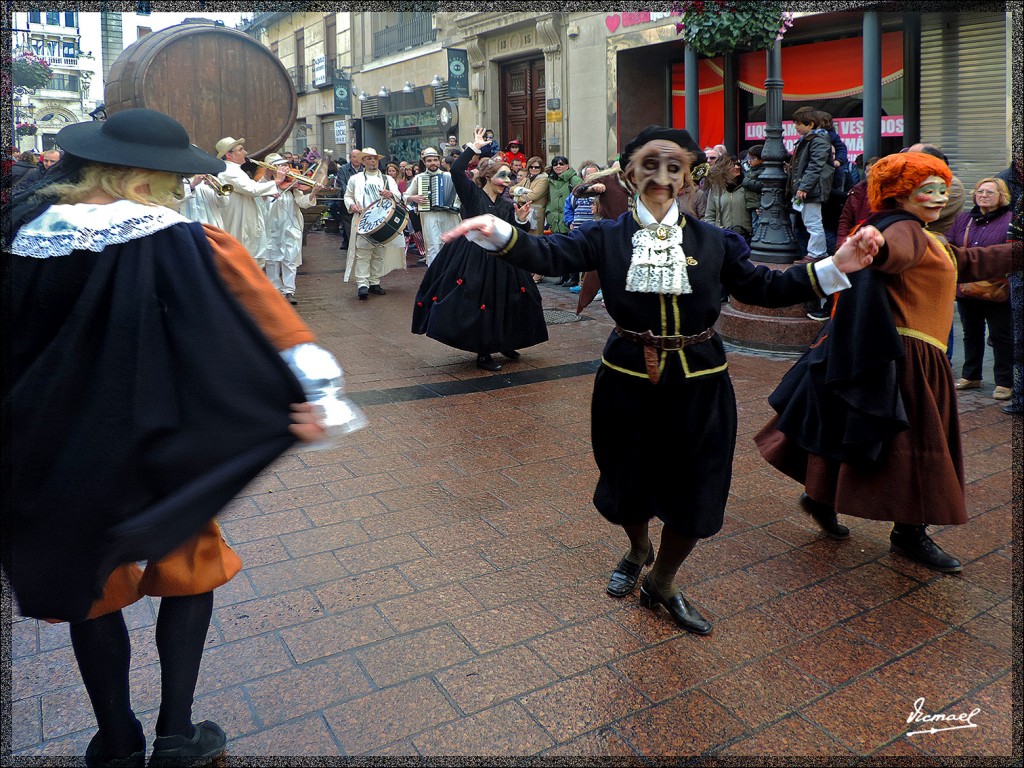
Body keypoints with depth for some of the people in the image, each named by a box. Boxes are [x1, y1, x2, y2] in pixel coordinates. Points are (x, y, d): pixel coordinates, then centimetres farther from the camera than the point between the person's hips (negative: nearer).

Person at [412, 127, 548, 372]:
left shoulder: (507, 205, 8)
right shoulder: (473, 195, -5)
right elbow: (457, 170, -21)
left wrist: (521, 219, -11)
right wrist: (475, 147, -16)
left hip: (500, 264, 5)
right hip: (474, 261, -5)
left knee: (503, 304, 11)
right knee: (476, 304, -3)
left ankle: (504, 343, 32)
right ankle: (483, 354, 10)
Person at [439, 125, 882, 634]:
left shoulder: (714, 241, 0)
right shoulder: (607, 237, -3)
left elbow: (765, 288, 2)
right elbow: (549, 255, -15)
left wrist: (835, 267, -7)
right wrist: (497, 232, -33)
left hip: (698, 387, 1)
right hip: (627, 382, 0)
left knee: (692, 496, 9)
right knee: (627, 483, 16)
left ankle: (661, 584, 38)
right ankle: (638, 550, 53)